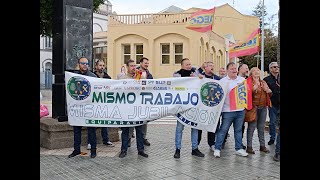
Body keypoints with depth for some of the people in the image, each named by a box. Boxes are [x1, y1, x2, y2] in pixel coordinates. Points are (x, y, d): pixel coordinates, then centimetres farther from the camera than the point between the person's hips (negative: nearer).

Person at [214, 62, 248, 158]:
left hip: (240, 109, 4)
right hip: (228, 110, -4)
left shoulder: (242, 80, 11)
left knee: (238, 130, 14)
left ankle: (238, 149, 25)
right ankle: (217, 149, 9)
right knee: (223, 130, 0)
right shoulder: (223, 81, -2)